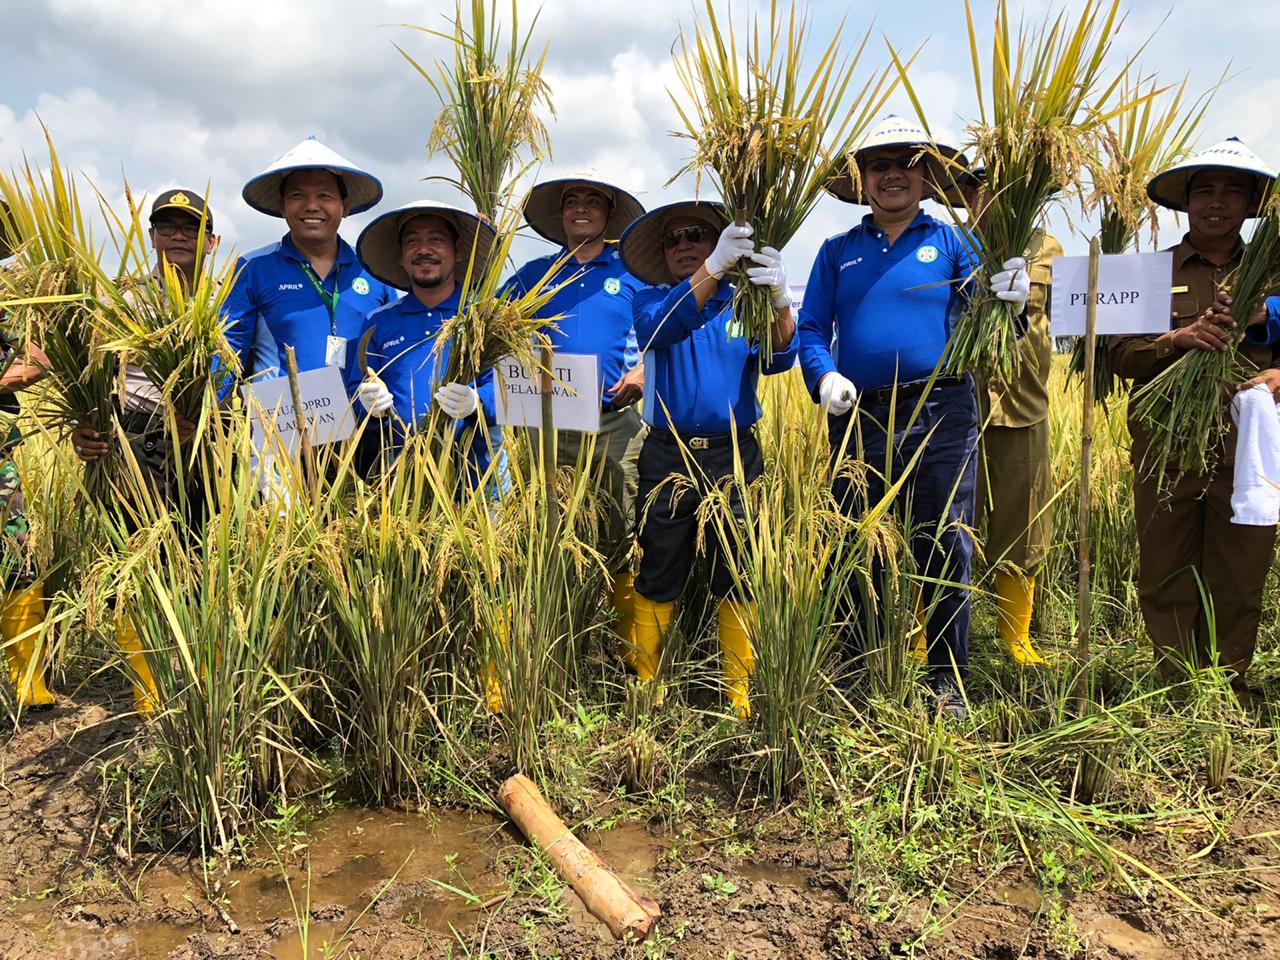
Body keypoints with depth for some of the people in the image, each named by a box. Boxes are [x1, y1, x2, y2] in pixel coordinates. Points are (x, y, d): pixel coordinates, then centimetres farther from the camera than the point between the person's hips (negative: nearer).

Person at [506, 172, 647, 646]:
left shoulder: (633, 272, 11)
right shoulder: (533, 274, 15)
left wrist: (643, 371, -6)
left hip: (616, 423, -1)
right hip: (546, 420, 2)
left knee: (623, 536, -1)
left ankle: (631, 643, 9)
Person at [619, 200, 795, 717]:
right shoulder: (651, 301, 7)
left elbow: (776, 360, -11)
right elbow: (662, 328, -19)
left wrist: (779, 299, -32)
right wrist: (714, 268, -34)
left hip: (734, 456, 0)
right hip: (667, 456, 0)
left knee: (738, 576, 4)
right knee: (657, 576, 6)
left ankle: (740, 691, 14)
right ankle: (643, 685, 18)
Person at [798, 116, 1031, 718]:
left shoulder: (949, 242, 10)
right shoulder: (838, 252, 14)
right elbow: (811, 329, 7)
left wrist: (1008, 304, -21)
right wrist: (824, 378, -12)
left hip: (940, 417, -2)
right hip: (857, 420, 2)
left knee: (945, 548, 0)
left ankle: (947, 679, 14)